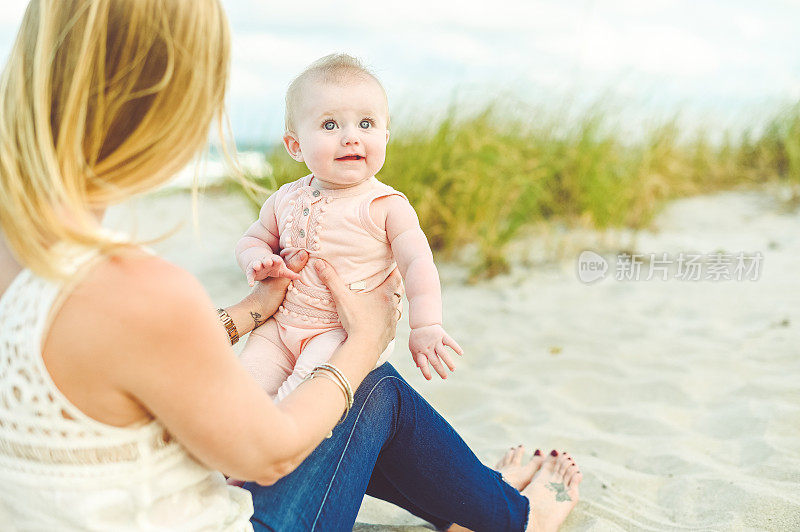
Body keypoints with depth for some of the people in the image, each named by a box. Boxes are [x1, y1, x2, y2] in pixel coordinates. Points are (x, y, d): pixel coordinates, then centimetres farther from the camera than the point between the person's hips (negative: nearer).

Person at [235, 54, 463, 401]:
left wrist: (425, 327, -22)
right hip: (281, 325, 4)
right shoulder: (284, 201, 5)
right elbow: (252, 239, 19)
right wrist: (257, 260, -6)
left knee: (316, 366, -32)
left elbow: (418, 263, -11)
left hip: (351, 333, -4)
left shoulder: (387, 206, -7)